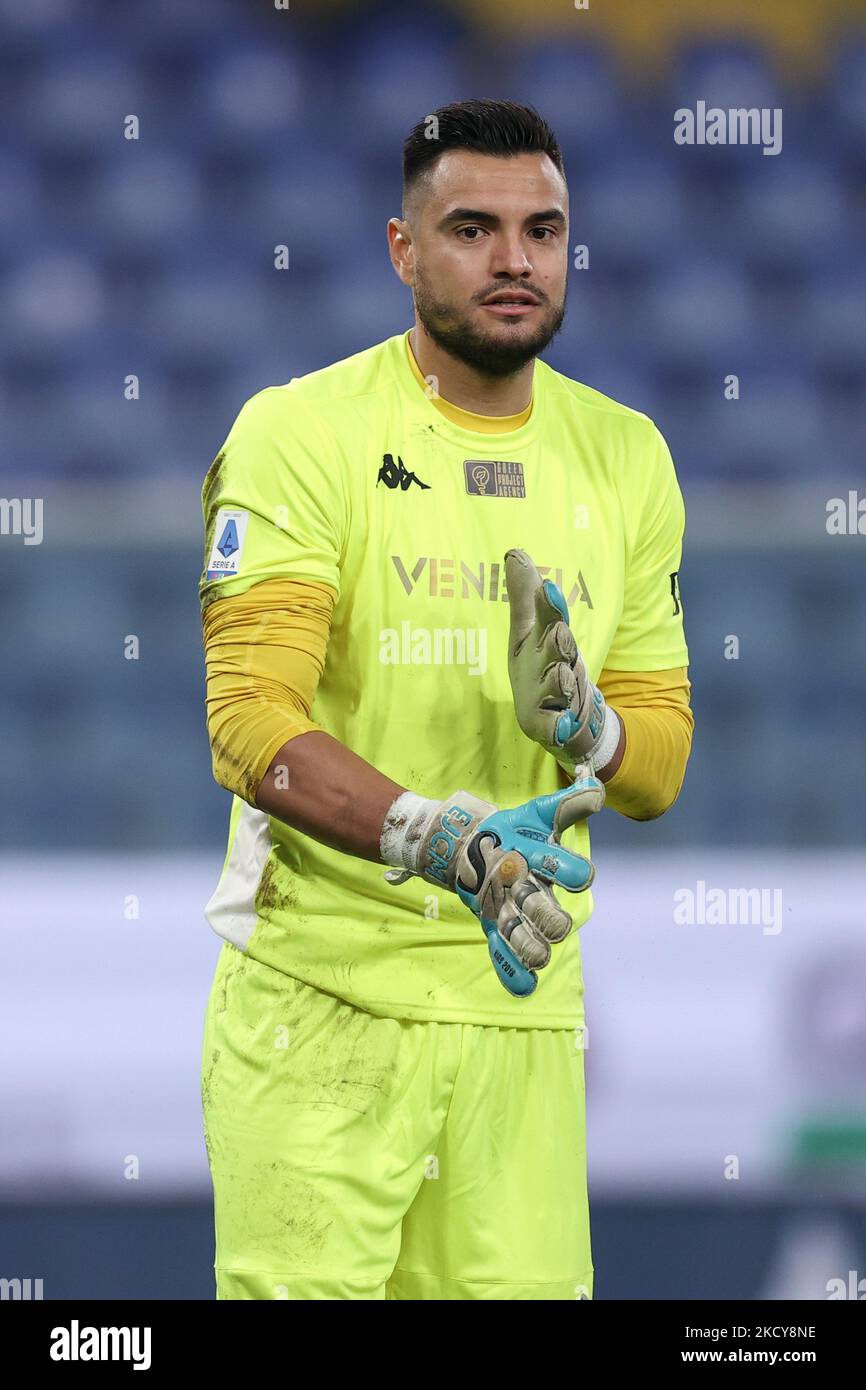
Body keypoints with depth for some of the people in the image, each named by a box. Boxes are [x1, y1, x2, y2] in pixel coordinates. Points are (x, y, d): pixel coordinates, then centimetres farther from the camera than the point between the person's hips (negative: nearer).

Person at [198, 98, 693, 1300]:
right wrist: (444, 840, -28)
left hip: (524, 1000, 4)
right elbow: (250, 723, -15)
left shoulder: (623, 458, 10)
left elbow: (659, 769, 12)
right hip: (319, 993, -4)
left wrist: (581, 728, -11)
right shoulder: (302, 433, -5)